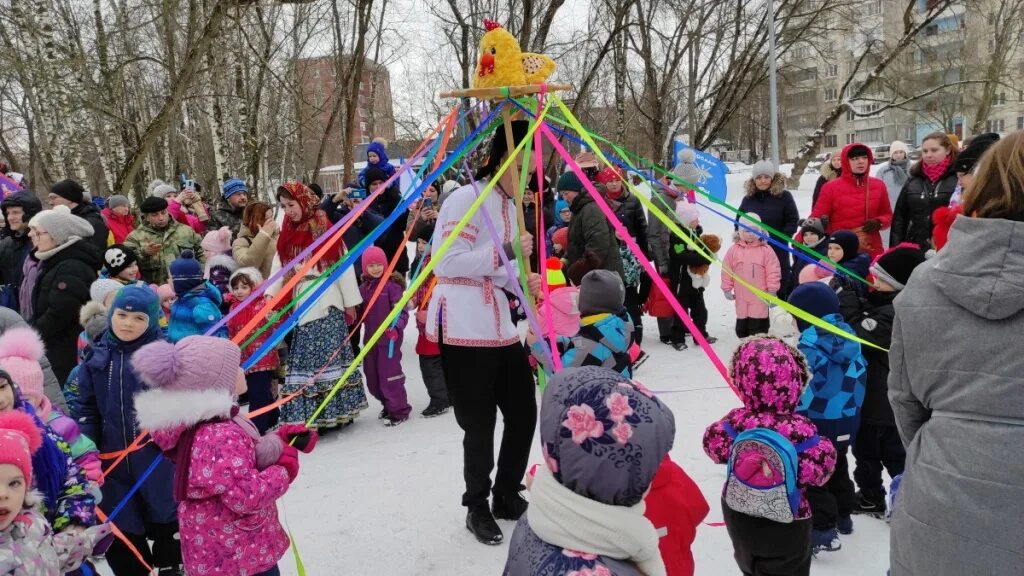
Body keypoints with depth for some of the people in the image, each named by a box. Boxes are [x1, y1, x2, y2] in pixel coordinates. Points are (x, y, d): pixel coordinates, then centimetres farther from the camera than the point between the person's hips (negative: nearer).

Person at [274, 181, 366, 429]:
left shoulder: (325, 229, -5)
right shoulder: (287, 234, 12)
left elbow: (344, 267, -4)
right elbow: (279, 267, 5)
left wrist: (350, 302, -3)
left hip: (327, 303, -5)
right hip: (302, 304, 6)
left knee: (329, 354, -4)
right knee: (304, 358, 5)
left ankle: (336, 412, 2)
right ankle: (309, 416, 10)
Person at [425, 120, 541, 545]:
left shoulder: (510, 205, 16)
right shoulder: (466, 199, -12)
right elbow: (449, 261, -19)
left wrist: (522, 281, -1)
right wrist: (506, 253, -20)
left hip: (501, 327, 8)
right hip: (464, 329, -8)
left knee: (523, 414, 13)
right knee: (480, 424, 3)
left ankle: (507, 495, 33)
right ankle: (477, 507, 25)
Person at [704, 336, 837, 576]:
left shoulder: (735, 422, -20)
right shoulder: (800, 430, -29)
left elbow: (714, 445, -4)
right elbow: (817, 471, -23)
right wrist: (826, 450, -4)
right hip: (787, 521, -3)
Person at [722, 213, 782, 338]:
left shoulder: (766, 250, -7)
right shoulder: (734, 249, -1)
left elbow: (773, 272, -6)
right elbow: (726, 271, 4)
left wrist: (772, 291, -6)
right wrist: (727, 289, 4)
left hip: (760, 296, -3)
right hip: (741, 296, 3)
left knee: (758, 325, 2)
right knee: (742, 323, 15)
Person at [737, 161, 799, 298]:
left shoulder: (784, 196, -4)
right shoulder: (748, 198, 6)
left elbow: (793, 221, -6)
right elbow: (739, 223, 14)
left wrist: (775, 239, -15)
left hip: (778, 252, -3)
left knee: (781, 287, 7)